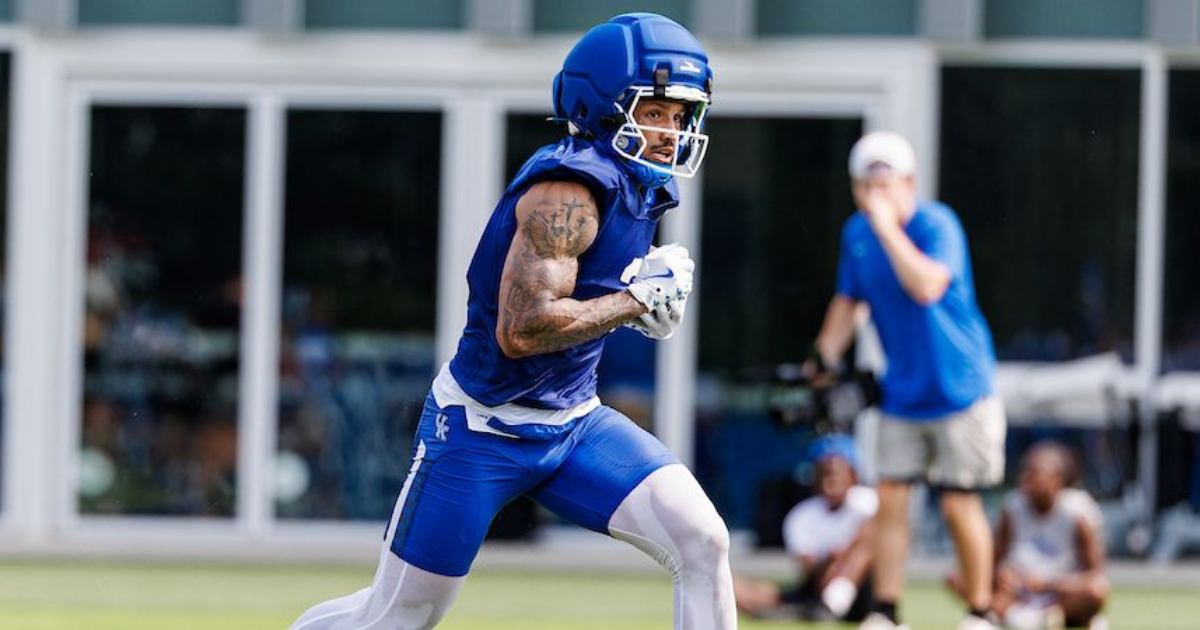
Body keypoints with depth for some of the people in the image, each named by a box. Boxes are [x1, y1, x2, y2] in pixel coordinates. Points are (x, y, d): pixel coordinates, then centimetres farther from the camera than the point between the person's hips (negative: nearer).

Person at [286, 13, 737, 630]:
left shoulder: (637, 184, 5)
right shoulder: (568, 189, -23)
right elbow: (520, 330, -31)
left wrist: (646, 296, 1)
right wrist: (639, 298, -22)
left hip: (572, 422, 8)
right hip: (482, 432, -8)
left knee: (703, 544, -12)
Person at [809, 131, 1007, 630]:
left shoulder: (937, 225, -18)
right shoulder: (856, 233, 2)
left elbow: (928, 287, -36)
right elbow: (848, 302, 17)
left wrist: (887, 225, -34)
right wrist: (822, 360, 8)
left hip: (958, 388, -5)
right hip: (901, 395, 5)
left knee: (959, 505, -2)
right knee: (890, 500, -1)